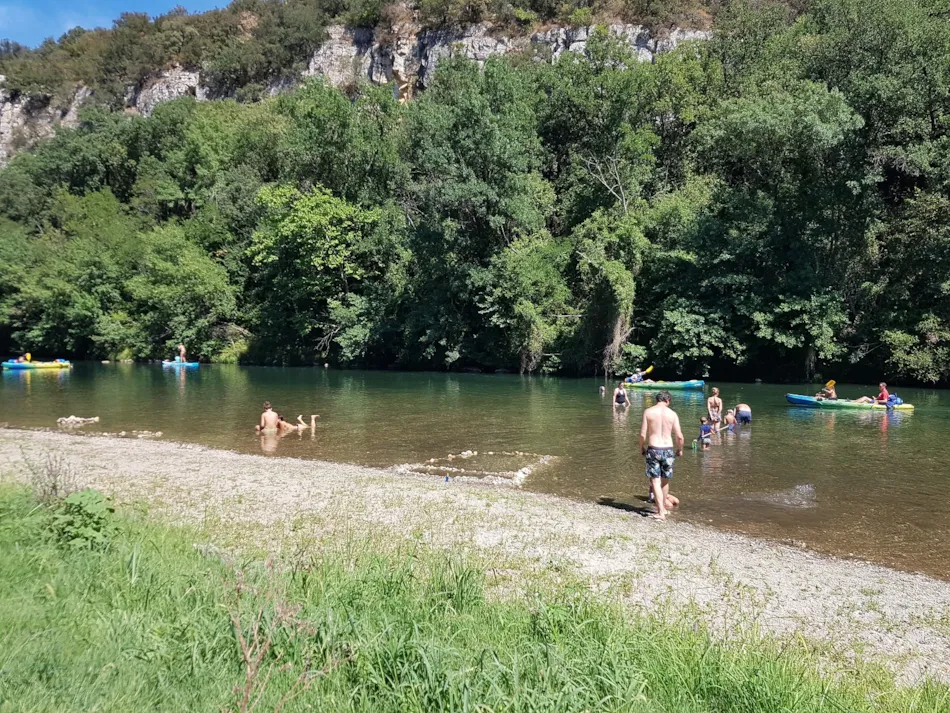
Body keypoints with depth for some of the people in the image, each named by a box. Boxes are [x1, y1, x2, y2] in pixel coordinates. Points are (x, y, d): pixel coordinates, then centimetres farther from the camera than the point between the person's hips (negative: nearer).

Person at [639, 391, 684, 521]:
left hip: (653, 449, -2)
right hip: (668, 449, 2)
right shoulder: (672, 414, -1)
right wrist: (680, 449, 16)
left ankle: (661, 512, -6)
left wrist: (642, 447, 12)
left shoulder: (648, 412, -3)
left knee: (655, 481, 1)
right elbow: (679, 436, -2)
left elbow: (642, 434, -6)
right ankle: (663, 507, 32)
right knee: (665, 480, 19)